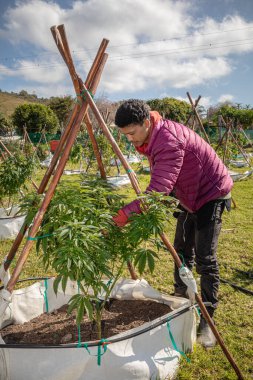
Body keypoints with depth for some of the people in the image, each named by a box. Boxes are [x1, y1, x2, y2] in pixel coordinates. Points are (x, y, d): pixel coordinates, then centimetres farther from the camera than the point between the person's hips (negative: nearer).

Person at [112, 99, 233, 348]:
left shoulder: (169, 139, -33)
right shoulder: (150, 138, -3)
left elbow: (160, 188, -42)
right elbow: (160, 183, 8)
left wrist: (125, 213, -46)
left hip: (211, 194, -9)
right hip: (188, 196, 9)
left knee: (205, 259, -10)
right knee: (181, 249, 16)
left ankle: (206, 321, 4)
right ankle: (181, 296, 36)